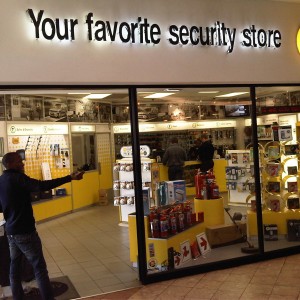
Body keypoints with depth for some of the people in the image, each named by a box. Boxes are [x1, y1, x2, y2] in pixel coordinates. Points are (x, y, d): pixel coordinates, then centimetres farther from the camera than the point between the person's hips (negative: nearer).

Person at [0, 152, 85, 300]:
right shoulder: (18, 178, -16)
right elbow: (42, 186, -30)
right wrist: (70, 178, -31)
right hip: (25, 232, -8)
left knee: (14, 267, 15)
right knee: (39, 268, -3)